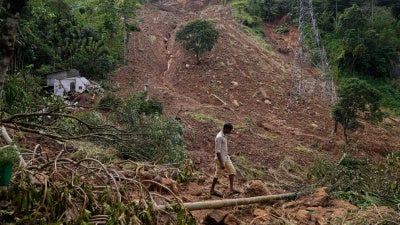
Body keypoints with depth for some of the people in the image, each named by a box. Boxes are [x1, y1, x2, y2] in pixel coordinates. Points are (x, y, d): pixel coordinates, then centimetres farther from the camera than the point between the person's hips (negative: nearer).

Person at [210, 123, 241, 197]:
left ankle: (231, 188, 4)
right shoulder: (219, 137, -24)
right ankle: (212, 190, 20)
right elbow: (217, 151, -25)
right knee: (218, 174, 4)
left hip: (226, 157, 9)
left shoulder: (223, 135, 6)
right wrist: (221, 163, -25)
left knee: (232, 171, 3)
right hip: (220, 159, -9)